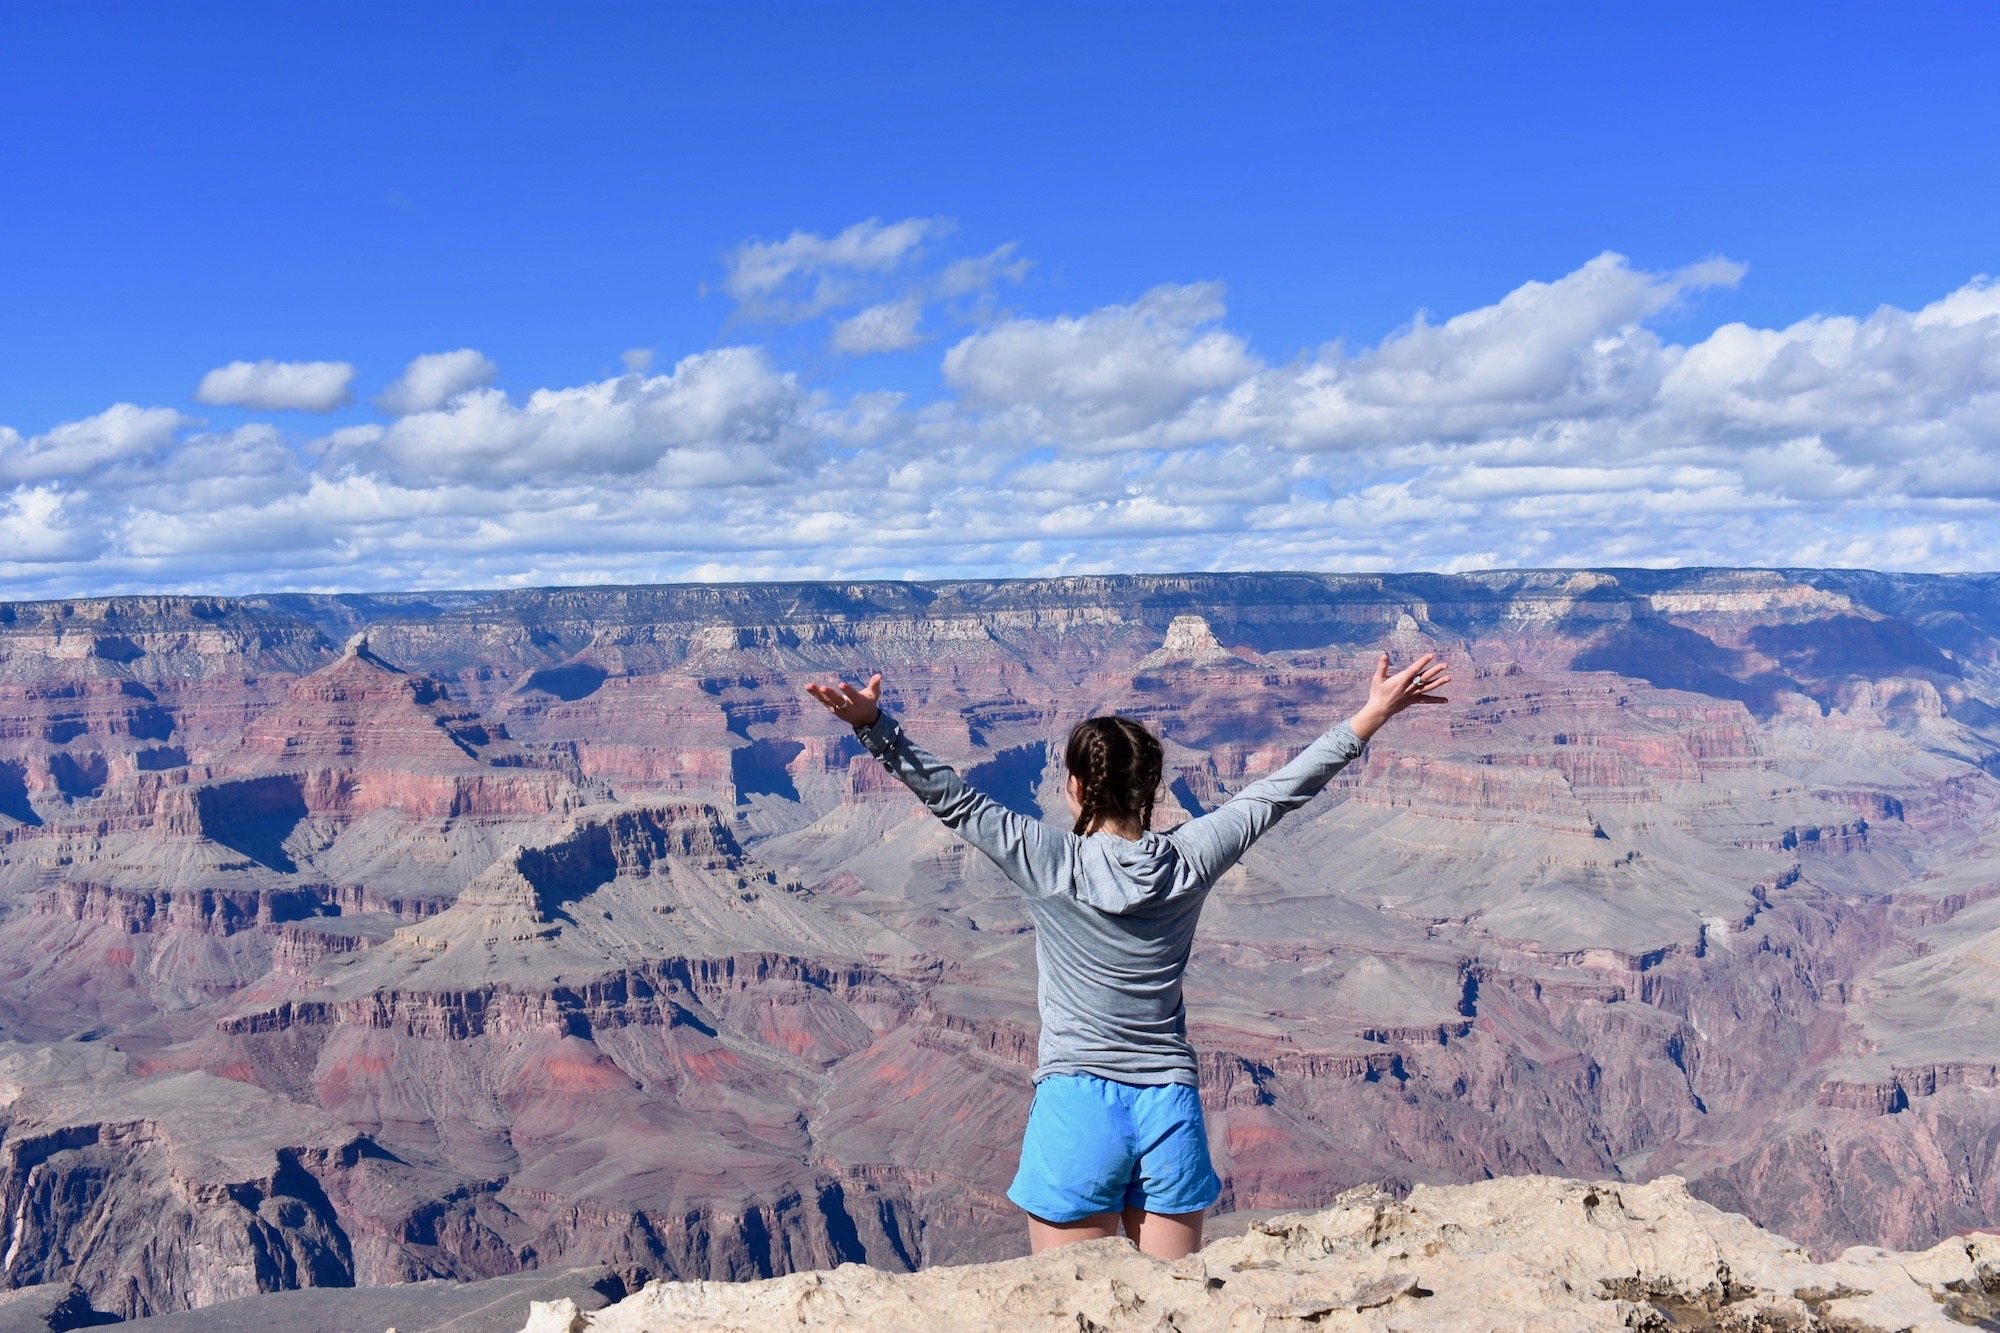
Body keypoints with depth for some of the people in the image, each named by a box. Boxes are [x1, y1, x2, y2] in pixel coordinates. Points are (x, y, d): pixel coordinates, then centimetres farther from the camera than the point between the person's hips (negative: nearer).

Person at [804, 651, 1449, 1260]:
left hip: (1077, 1106, -3)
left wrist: (873, 725, -11)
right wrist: (1372, 715, 14)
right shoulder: (1189, 862, -1)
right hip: (1171, 1105, 3)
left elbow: (951, 798, -10)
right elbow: (1278, 790, 6)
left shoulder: (1049, 862, -9)